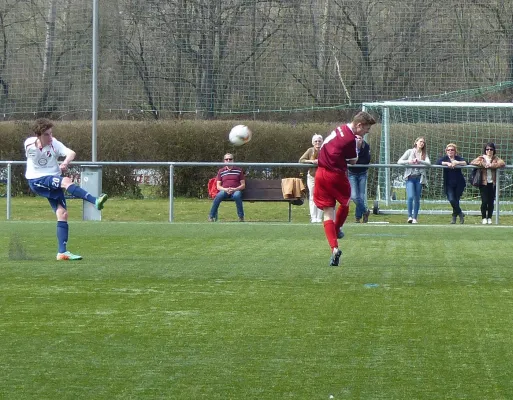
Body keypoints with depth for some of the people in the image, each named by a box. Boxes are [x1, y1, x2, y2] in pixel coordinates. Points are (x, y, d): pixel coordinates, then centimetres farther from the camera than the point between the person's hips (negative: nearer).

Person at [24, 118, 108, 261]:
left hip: (53, 181, 3)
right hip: (36, 181, -3)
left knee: (62, 214, -7)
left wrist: (65, 162, -43)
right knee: (66, 181, -30)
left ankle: (62, 252, -4)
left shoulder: (54, 143, -9)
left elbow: (71, 153, -25)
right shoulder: (29, 145, -8)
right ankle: (95, 201, -40)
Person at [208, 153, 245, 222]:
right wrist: (225, 189, -12)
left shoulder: (239, 170, 12)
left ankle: (241, 217, -26)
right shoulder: (221, 171, 14)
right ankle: (212, 216, -24)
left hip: (236, 190, -1)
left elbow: (243, 185, 8)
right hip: (224, 190, 1)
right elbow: (218, 186, 10)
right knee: (219, 195, -35)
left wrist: (234, 189, -10)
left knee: (237, 195, -39)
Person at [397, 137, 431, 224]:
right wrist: (409, 162, -17)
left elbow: (428, 163, -8)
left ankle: (415, 218, 11)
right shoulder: (409, 152, 5)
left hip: (419, 178, 2)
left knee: (417, 199, 4)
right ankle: (410, 216, -9)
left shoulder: (424, 154, 9)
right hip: (410, 177, -2)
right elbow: (399, 161, -1)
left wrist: (419, 161, -21)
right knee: (410, 197, -17)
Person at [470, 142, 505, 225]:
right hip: (483, 183, -1)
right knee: (484, 201, -8)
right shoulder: (481, 158, 7)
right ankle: (484, 218, 7)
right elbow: (473, 162, -6)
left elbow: (502, 163, -10)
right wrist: (483, 164, -17)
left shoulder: (496, 159, 8)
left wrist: (491, 165, -20)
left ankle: (489, 218, 14)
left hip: (492, 183, 1)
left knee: (491, 202, 2)